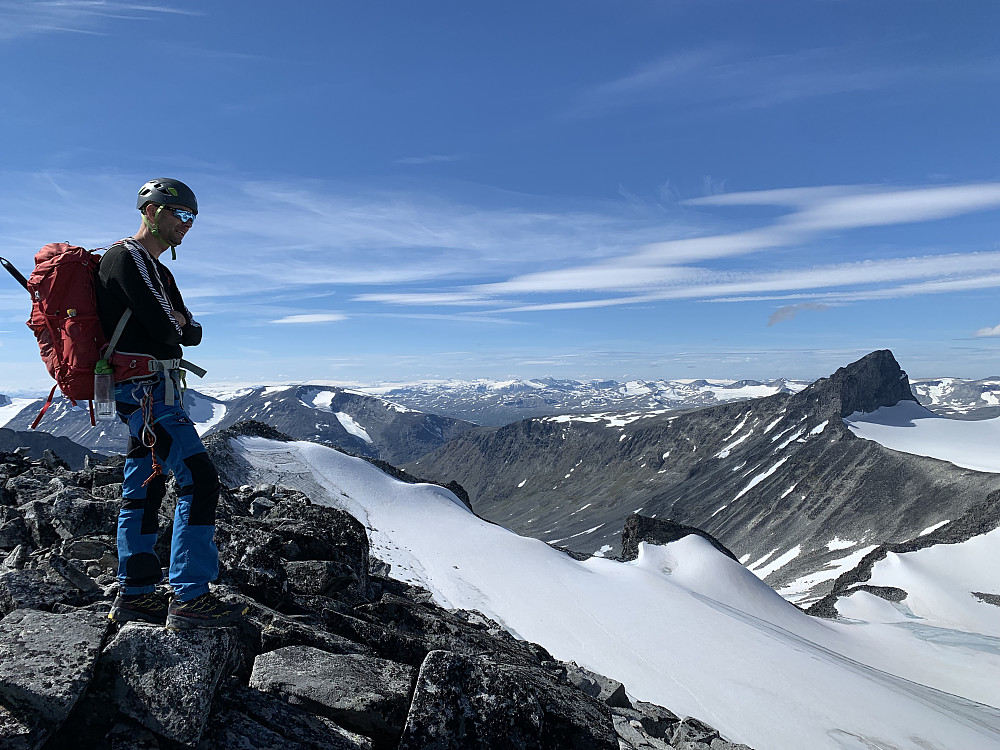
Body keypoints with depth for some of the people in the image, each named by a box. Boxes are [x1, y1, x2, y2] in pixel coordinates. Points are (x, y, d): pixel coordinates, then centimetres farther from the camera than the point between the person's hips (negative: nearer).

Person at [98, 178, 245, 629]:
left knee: (144, 489, 12)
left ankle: (135, 596, 20)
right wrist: (174, 325, 2)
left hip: (146, 393, 11)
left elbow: (191, 333, 16)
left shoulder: (156, 270, 23)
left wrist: (179, 323, -4)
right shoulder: (127, 257, -9)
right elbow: (163, 329, -19)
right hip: (146, 388, -11)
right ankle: (189, 599, -13)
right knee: (199, 479, -15)